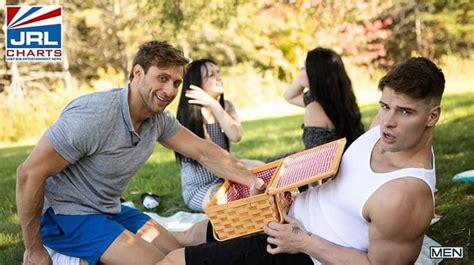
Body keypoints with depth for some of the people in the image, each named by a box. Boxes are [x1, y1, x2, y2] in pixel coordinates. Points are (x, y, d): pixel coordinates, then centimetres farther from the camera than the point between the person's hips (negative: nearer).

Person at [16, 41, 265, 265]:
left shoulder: (158, 118, -7)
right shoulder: (93, 116, -30)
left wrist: (254, 182, -9)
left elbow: (204, 151, 2)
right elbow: (29, 173, -26)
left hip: (110, 210, 8)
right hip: (64, 214, -8)